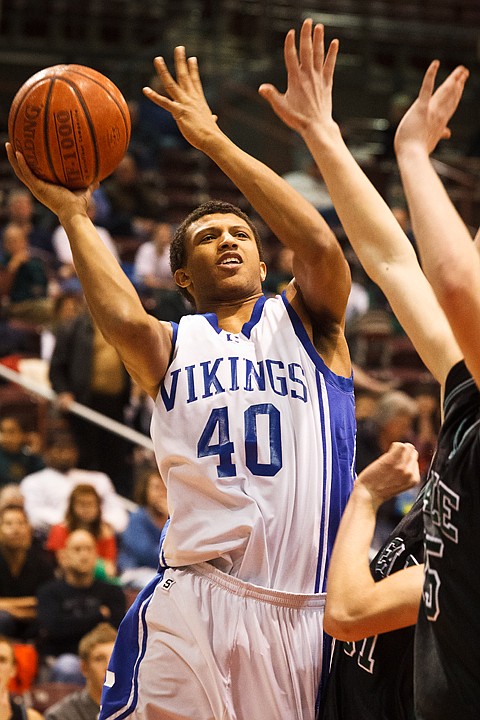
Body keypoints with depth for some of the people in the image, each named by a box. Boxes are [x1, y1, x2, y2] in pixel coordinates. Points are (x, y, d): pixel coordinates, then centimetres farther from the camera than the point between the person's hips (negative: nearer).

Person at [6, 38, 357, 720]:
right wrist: (72, 212, -7)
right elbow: (122, 317, -11)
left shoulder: (304, 321, 13)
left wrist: (214, 140, -7)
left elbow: (320, 245, -9)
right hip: (195, 604, 0)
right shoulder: (170, 346, 14)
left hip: (305, 606, 0)